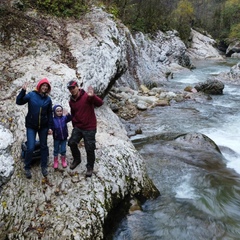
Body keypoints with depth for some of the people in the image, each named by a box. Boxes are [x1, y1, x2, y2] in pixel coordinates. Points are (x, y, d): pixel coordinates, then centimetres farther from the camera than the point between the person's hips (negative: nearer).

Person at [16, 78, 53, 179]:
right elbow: (19, 102, -16)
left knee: (44, 146, 10)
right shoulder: (31, 95, -7)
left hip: (43, 126, 3)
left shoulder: (48, 99, 0)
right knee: (30, 147, -6)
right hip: (31, 126, -3)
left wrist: (50, 127, 0)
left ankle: (44, 167, 25)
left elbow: (50, 114, 3)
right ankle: (27, 168, 13)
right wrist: (23, 91, -29)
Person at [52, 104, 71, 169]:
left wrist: (68, 114, -40)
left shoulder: (64, 118, -5)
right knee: (56, 150, 14)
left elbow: (69, 118, -21)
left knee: (63, 150, 12)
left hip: (64, 137, 1)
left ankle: (63, 161, 32)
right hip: (56, 138, -1)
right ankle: (55, 161, 30)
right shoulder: (53, 120, -10)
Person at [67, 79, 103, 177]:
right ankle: (76, 159, 31)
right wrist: (74, 124, 15)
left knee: (89, 149, 0)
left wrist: (92, 96, -47)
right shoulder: (71, 101, 5)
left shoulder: (87, 96, -16)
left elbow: (100, 103, -30)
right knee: (72, 143, 4)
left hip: (89, 128, -6)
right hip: (77, 127, 6)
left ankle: (90, 167, 20)